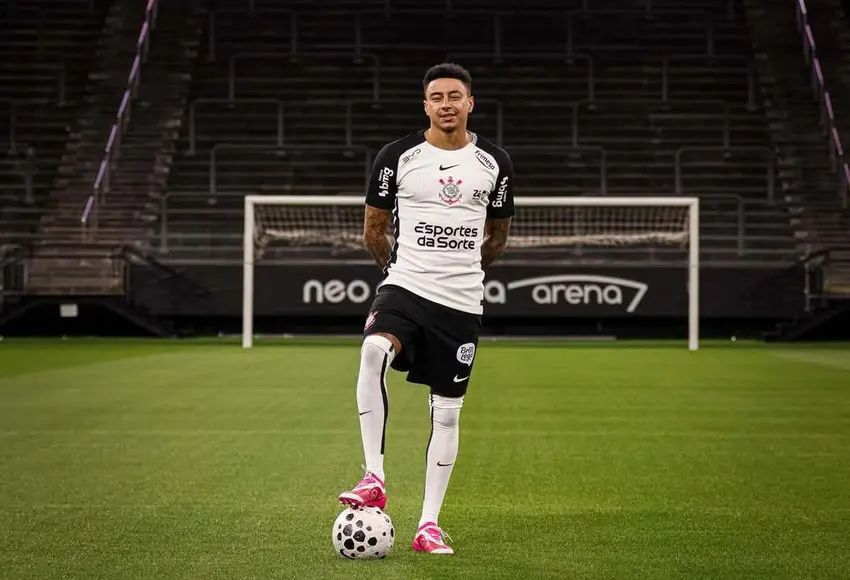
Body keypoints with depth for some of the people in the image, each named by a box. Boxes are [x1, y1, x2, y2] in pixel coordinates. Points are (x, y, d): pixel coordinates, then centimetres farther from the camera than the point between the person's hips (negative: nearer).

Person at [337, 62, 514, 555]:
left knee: (447, 412, 4)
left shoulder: (494, 163, 5)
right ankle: (375, 479, -27)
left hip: (462, 303, 2)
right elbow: (374, 228, 12)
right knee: (373, 352, -33)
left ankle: (430, 524, 13)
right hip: (404, 288, -2)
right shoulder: (398, 157, -1)